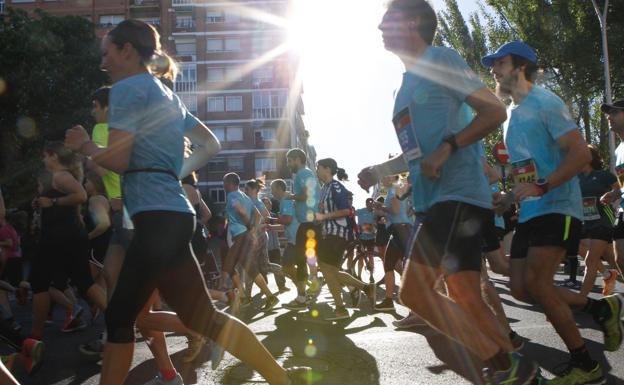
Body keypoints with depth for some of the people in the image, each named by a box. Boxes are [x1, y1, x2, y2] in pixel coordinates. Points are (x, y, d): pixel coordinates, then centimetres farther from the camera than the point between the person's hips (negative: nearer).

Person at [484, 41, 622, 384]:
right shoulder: (512, 114, 18)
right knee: (520, 288, 2)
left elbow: (581, 154, -17)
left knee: (535, 282, -19)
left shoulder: (544, 103, -9)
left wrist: (541, 187, -28)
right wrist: (510, 197, 12)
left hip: (557, 208, -9)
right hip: (529, 212, 9)